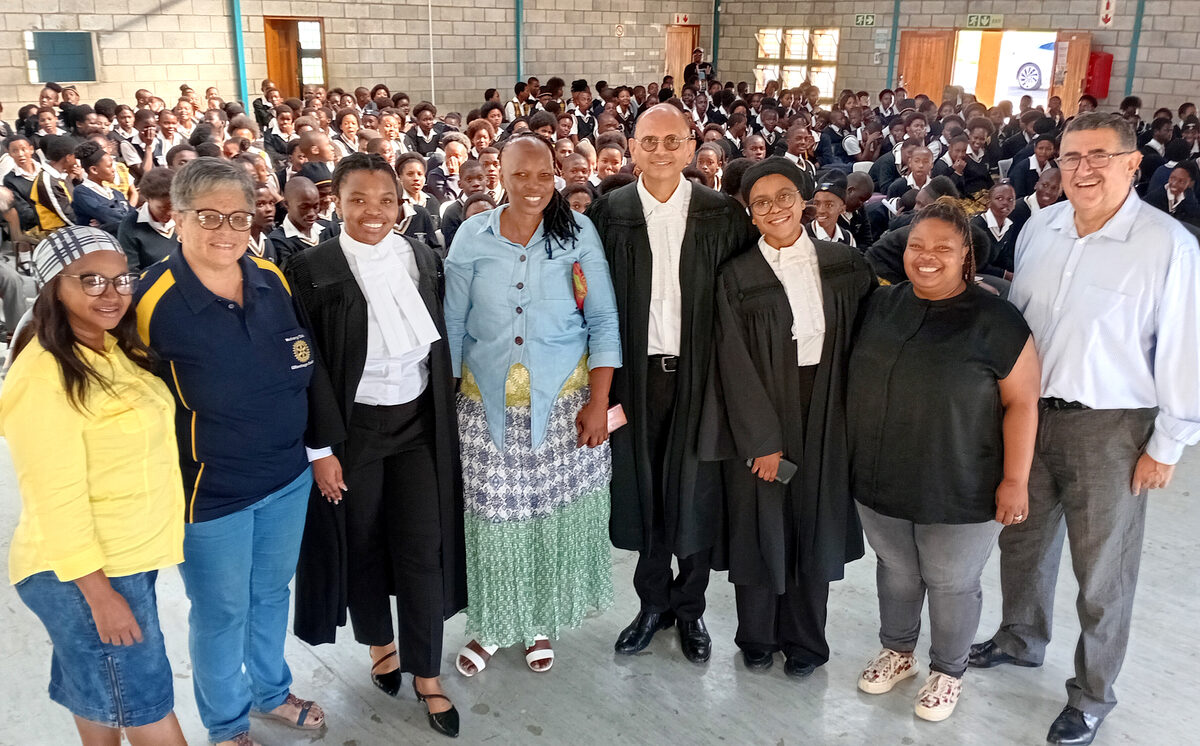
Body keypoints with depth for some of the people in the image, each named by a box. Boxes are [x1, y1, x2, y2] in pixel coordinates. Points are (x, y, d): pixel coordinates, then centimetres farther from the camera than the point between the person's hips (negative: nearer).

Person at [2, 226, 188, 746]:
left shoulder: (115, 350, 5)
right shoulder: (44, 375, -21)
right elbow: (56, 498, -21)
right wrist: (99, 593, -19)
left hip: (132, 555, 8)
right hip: (84, 572, -8)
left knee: (97, 693, 23)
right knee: (145, 703, 6)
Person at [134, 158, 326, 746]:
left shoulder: (273, 280, -2)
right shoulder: (154, 301, -19)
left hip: (288, 477, 5)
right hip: (211, 493, -5)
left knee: (272, 592, 24)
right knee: (221, 612, 14)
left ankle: (271, 692, 49)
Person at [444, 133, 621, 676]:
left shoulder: (578, 233, -3)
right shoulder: (472, 236, 0)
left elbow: (603, 321, -2)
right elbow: (453, 325, 6)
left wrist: (598, 402, -7)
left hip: (564, 401, 0)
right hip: (488, 405, 1)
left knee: (556, 513, 9)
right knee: (494, 516, 6)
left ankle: (541, 621, 32)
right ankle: (491, 625, 29)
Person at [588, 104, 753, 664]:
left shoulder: (724, 214, -2)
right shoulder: (609, 212, 0)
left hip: (700, 373, 0)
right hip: (636, 374, 1)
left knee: (696, 491, 9)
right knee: (643, 488, 11)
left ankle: (689, 606, 28)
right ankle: (653, 602, 30)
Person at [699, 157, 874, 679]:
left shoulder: (844, 264, 2)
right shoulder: (737, 276, -6)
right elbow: (735, 365, -9)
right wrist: (761, 438, -13)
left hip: (825, 414, 2)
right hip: (759, 414, -2)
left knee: (814, 523, 12)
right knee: (762, 524, 8)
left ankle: (804, 639, 30)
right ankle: (757, 637, 29)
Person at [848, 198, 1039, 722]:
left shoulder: (995, 321, -12)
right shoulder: (880, 306, 2)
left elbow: (1021, 403, -10)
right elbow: (857, 380, 11)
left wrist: (1014, 479, -12)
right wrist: (855, 456, 12)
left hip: (960, 492, -4)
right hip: (880, 482, 4)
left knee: (951, 584, 12)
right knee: (895, 571, 20)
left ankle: (947, 671, 36)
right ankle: (898, 652, 43)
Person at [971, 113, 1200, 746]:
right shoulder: (1039, 227, 0)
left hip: (1110, 429, -5)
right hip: (1027, 411, 5)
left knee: (1102, 570, 10)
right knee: (1023, 539, 21)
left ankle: (1092, 695, 31)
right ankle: (1021, 639, 47)